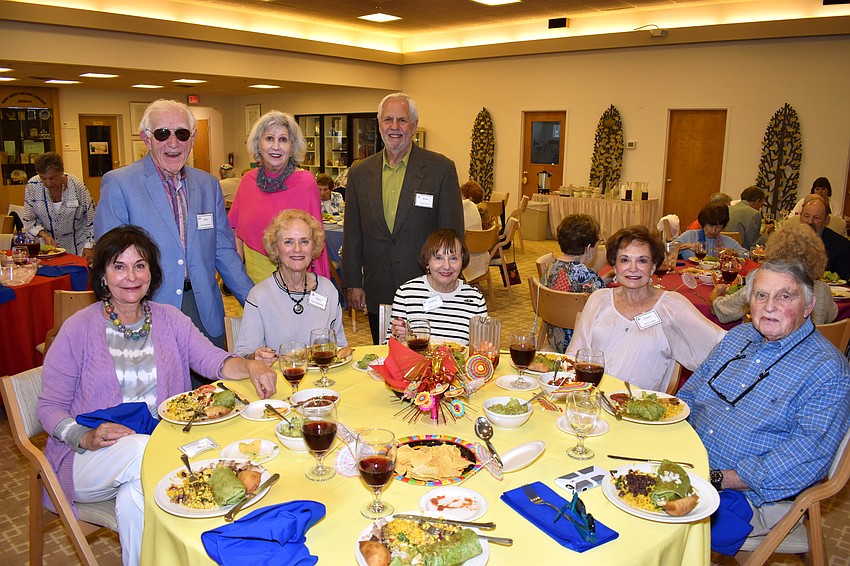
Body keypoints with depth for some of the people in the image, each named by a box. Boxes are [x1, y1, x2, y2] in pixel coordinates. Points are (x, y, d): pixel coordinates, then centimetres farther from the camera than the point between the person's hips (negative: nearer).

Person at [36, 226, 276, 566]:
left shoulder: (169, 319, 8)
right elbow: (50, 407, -1)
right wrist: (86, 437, -20)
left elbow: (212, 359, -7)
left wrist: (250, 367, -29)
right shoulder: (79, 329, -2)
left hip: (161, 448, 2)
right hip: (91, 460, -2)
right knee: (141, 448, -33)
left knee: (135, 501, -30)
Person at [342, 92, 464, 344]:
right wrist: (353, 283, 7)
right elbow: (353, 236, 10)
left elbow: (452, 234, -3)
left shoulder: (441, 168, -4)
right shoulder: (360, 173, 6)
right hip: (378, 295, 3)